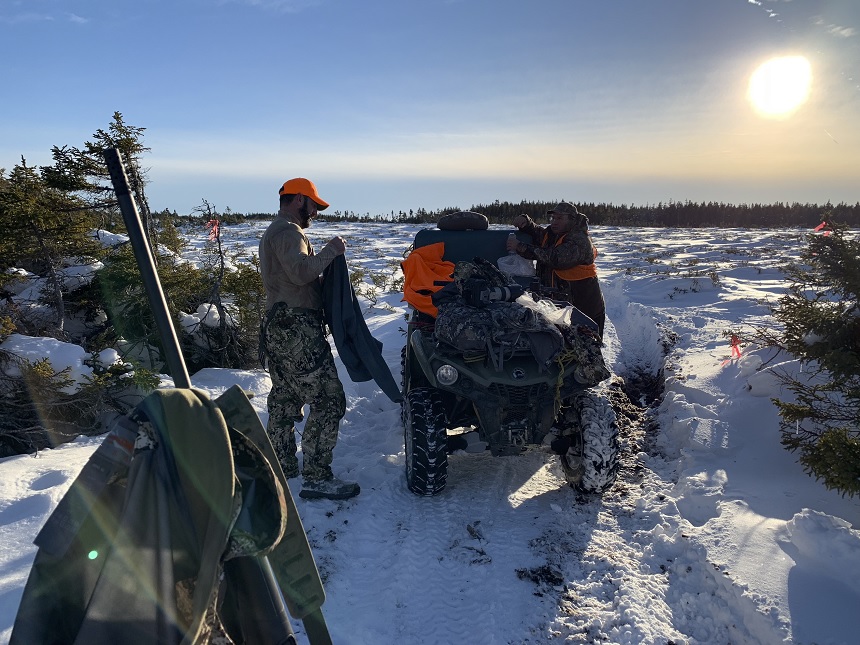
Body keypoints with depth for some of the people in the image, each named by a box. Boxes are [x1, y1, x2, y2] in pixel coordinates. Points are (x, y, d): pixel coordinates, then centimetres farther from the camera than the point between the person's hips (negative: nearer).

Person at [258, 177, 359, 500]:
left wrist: (324, 255, 12)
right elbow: (301, 271, -26)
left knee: (285, 402, 17)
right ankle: (316, 478, -5)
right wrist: (331, 250, -13)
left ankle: (282, 467, 29)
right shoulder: (288, 231, -10)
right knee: (328, 400, -9)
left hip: (279, 329, 11)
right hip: (297, 331, -11)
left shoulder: (273, 232, 25)